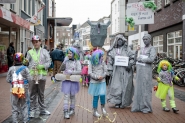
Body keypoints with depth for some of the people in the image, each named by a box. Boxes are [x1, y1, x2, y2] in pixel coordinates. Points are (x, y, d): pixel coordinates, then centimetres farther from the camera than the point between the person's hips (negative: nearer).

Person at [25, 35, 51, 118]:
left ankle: (42, 109, 22)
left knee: (41, 94, 11)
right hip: (32, 76, 0)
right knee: (33, 94, 3)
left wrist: (42, 66, -13)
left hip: (42, 75, 0)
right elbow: (26, 63, 7)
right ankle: (32, 110, 13)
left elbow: (49, 62, 1)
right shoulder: (30, 52, 8)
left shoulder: (44, 52, 6)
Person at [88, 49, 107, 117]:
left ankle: (103, 108, 19)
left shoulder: (103, 63, 2)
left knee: (102, 95, -8)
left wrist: (102, 76, -15)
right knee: (95, 97, 3)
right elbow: (90, 72, -9)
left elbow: (105, 71, 2)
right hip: (94, 82, -2)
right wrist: (96, 77, -18)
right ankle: (95, 111, 16)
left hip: (102, 82, 2)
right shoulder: (92, 63, -4)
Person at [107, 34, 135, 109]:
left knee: (125, 87, -1)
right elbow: (110, 61, 6)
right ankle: (117, 102, 7)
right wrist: (110, 70, -3)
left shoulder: (127, 49, 8)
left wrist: (130, 64, -12)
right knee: (116, 87, -3)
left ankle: (123, 103, 8)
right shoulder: (112, 50, 9)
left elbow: (132, 57, 5)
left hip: (125, 71, 0)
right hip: (116, 71, 1)